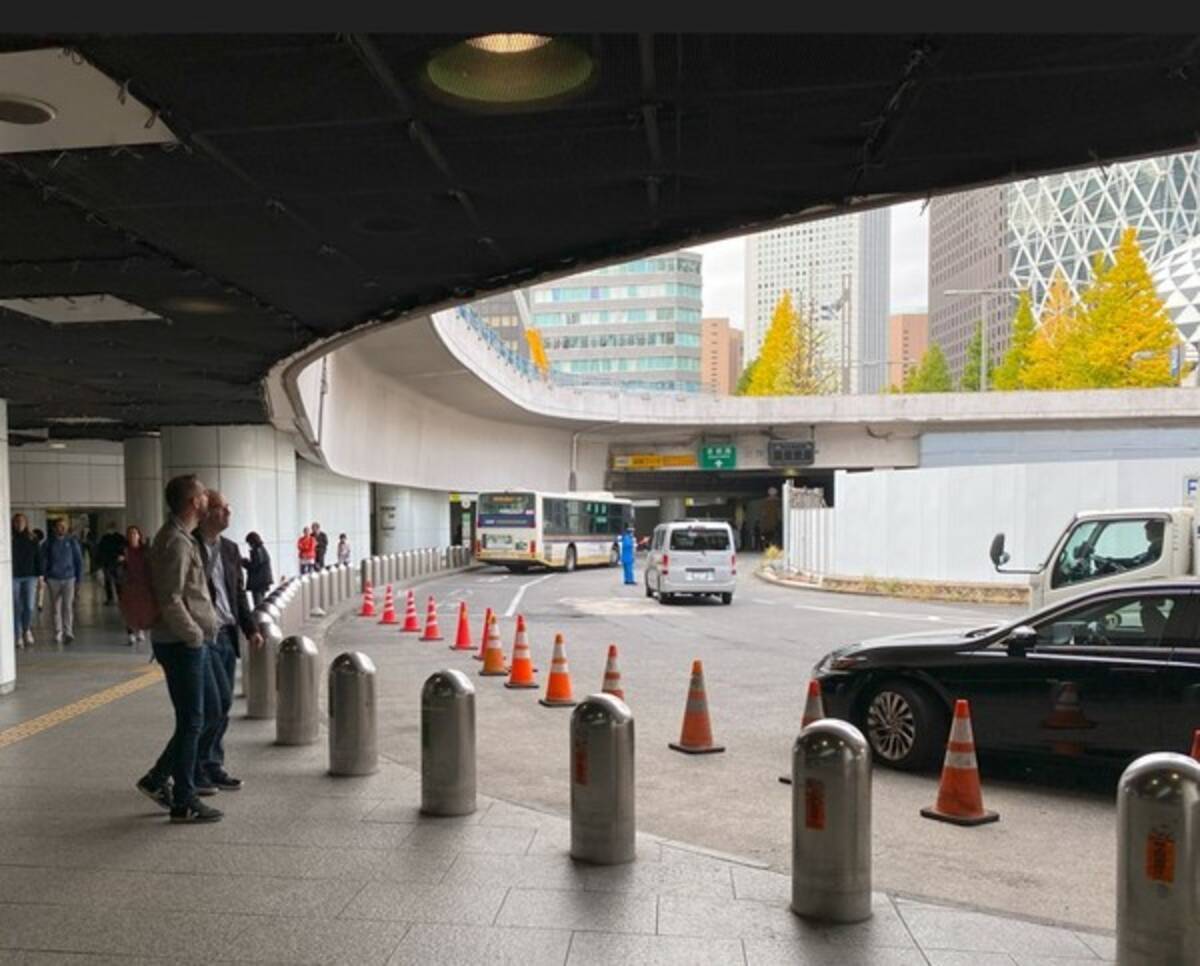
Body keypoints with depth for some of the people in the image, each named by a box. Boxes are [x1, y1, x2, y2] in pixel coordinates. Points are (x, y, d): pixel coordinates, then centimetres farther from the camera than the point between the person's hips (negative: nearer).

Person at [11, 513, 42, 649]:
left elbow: (38, 559, 9)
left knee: (29, 606, -6)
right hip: (14, 577, -1)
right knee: (17, 608, 2)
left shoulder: (32, 540, 6)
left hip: (30, 577, 1)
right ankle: (19, 636, 12)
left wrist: (40, 576, 5)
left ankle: (27, 630, 21)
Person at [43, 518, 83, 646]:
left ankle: (68, 632, -16)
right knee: (56, 608, 6)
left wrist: (79, 580, 1)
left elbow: (79, 561, 5)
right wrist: (45, 578, -2)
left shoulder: (72, 542, 2)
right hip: (53, 579, 1)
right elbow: (43, 561, 6)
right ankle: (58, 634, 13)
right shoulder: (49, 543, 3)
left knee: (68, 605, -13)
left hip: (69, 579, -1)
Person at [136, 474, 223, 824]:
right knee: (191, 722, 0)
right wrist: (195, 635, -15)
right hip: (182, 645, -10)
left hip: (194, 643, 10)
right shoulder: (176, 542, -19)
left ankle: (158, 779, 24)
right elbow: (170, 601, -24)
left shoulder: (184, 538, 13)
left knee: (211, 713, 16)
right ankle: (184, 803, 11)